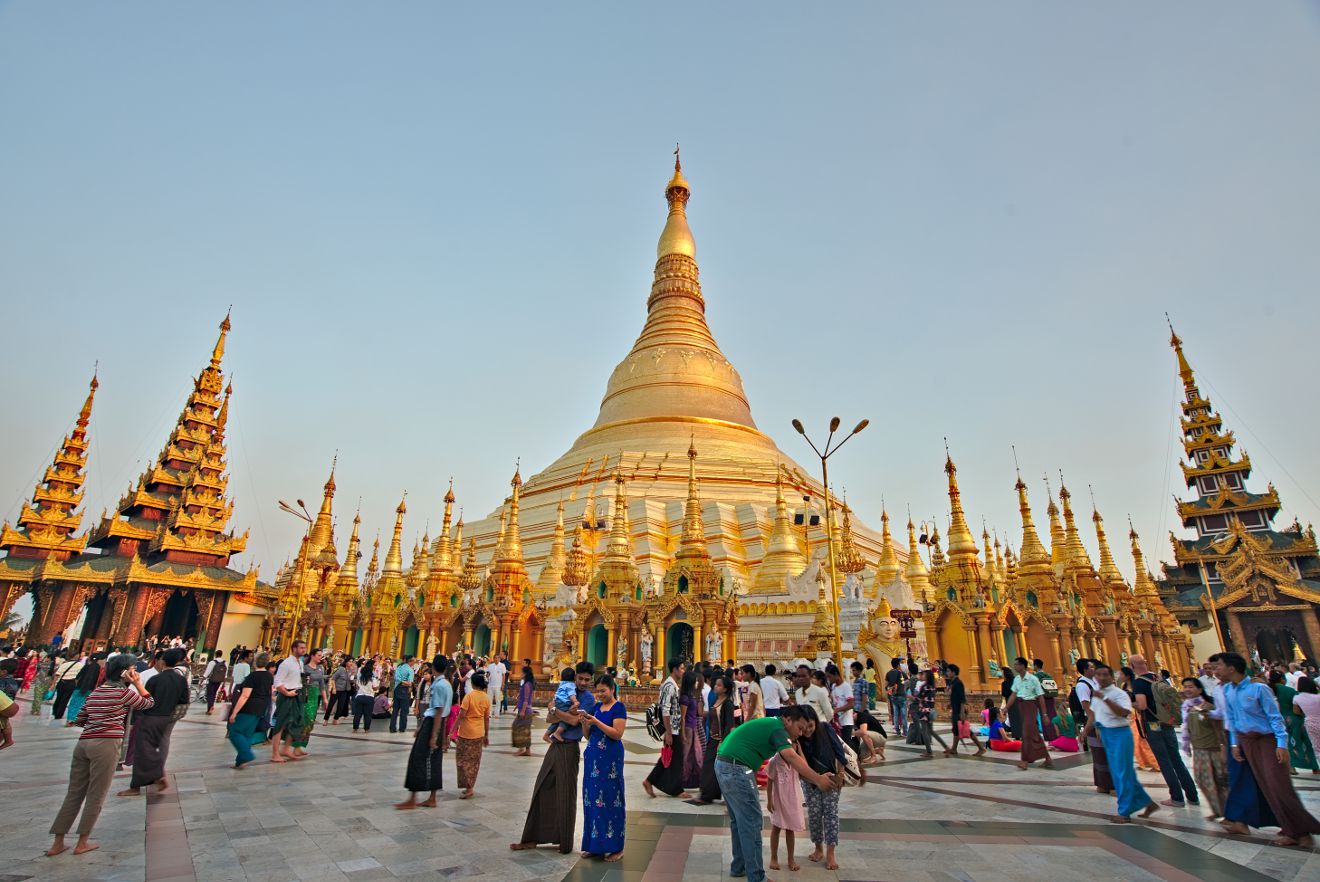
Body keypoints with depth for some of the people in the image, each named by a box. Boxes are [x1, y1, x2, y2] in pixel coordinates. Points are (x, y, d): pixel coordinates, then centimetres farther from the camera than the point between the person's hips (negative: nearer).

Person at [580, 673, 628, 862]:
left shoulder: (618, 707, -7)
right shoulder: (596, 707, 11)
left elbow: (617, 734, -17)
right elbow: (588, 735, 14)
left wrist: (596, 722, -20)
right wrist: (585, 723, -6)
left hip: (610, 759, -7)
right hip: (592, 756, 7)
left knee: (610, 799, -3)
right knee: (592, 799, 9)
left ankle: (615, 847, 9)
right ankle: (594, 844, 20)